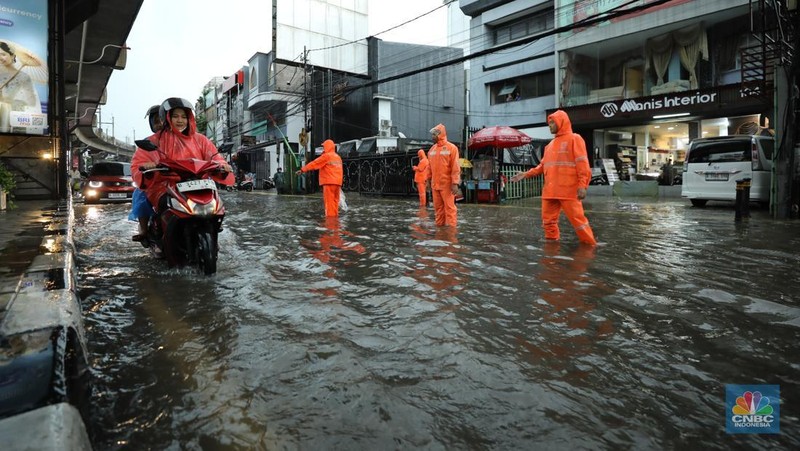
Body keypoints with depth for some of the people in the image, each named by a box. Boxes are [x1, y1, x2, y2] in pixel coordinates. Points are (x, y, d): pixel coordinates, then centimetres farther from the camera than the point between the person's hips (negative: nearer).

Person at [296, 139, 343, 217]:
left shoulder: (326, 156, -6)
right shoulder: (338, 157, 17)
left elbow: (314, 164, -5)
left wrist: (302, 169, 1)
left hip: (329, 182, -7)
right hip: (337, 182, 7)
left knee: (329, 201, -5)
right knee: (335, 200, 11)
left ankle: (330, 216, -6)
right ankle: (335, 215, 14)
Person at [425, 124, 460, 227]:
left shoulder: (451, 148, -6)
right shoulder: (432, 149, 12)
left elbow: (455, 167, -10)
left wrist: (455, 183, -16)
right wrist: (429, 179, 14)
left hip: (447, 185, -6)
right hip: (435, 184, 6)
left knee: (449, 207, -2)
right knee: (438, 207, 11)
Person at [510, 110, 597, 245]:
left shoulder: (574, 138, 0)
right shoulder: (550, 145, 21)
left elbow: (582, 163, -8)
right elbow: (543, 166, 21)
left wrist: (582, 185, -18)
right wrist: (526, 174, 12)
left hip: (568, 190, -7)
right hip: (550, 191, 7)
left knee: (577, 219, -4)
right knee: (548, 220, 8)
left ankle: (589, 245, 8)